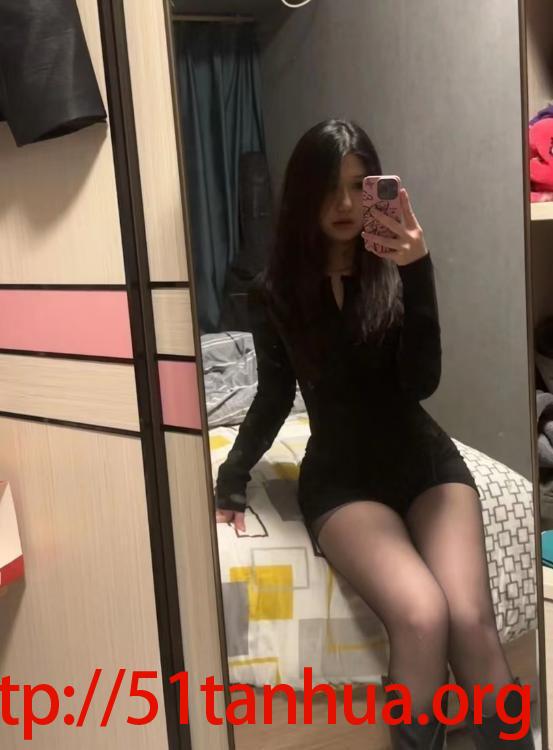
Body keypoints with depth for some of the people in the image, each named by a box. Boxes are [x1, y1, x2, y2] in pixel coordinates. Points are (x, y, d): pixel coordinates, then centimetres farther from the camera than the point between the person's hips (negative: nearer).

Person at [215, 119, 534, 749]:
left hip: (423, 459, 1)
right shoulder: (276, 291, 2)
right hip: (340, 476, -1)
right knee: (421, 616, -28)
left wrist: (417, 271, -22)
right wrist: (230, 478, 5)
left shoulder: (396, 269, 0)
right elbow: (274, 396, 13)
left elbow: (422, 382, -13)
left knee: (471, 619, -24)